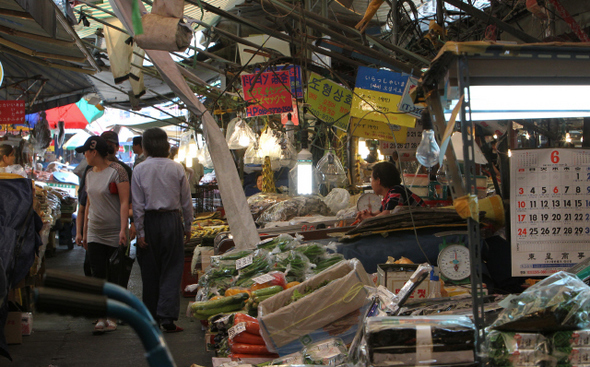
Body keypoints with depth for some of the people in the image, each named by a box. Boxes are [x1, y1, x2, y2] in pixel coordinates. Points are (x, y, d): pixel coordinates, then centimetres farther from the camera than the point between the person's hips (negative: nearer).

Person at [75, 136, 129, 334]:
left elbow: (124, 202, -13)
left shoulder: (117, 171, -9)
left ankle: (113, 316, 13)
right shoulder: (90, 174, 12)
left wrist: (123, 230, -20)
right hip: (95, 233, 6)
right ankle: (102, 317, 2)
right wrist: (84, 231, 17)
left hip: (114, 234, -6)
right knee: (98, 274, -1)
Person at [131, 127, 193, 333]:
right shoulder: (177, 168, -2)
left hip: (149, 222, 1)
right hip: (172, 220, -1)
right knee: (172, 270, 3)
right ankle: (167, 316, -4)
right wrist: (187, 226, 13)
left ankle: (152, 318, 18)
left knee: (150, 271, 10)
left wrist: (140, 231, 0)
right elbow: (186, 201, 3)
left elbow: (138, 204, -5)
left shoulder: (140, 170, -4)